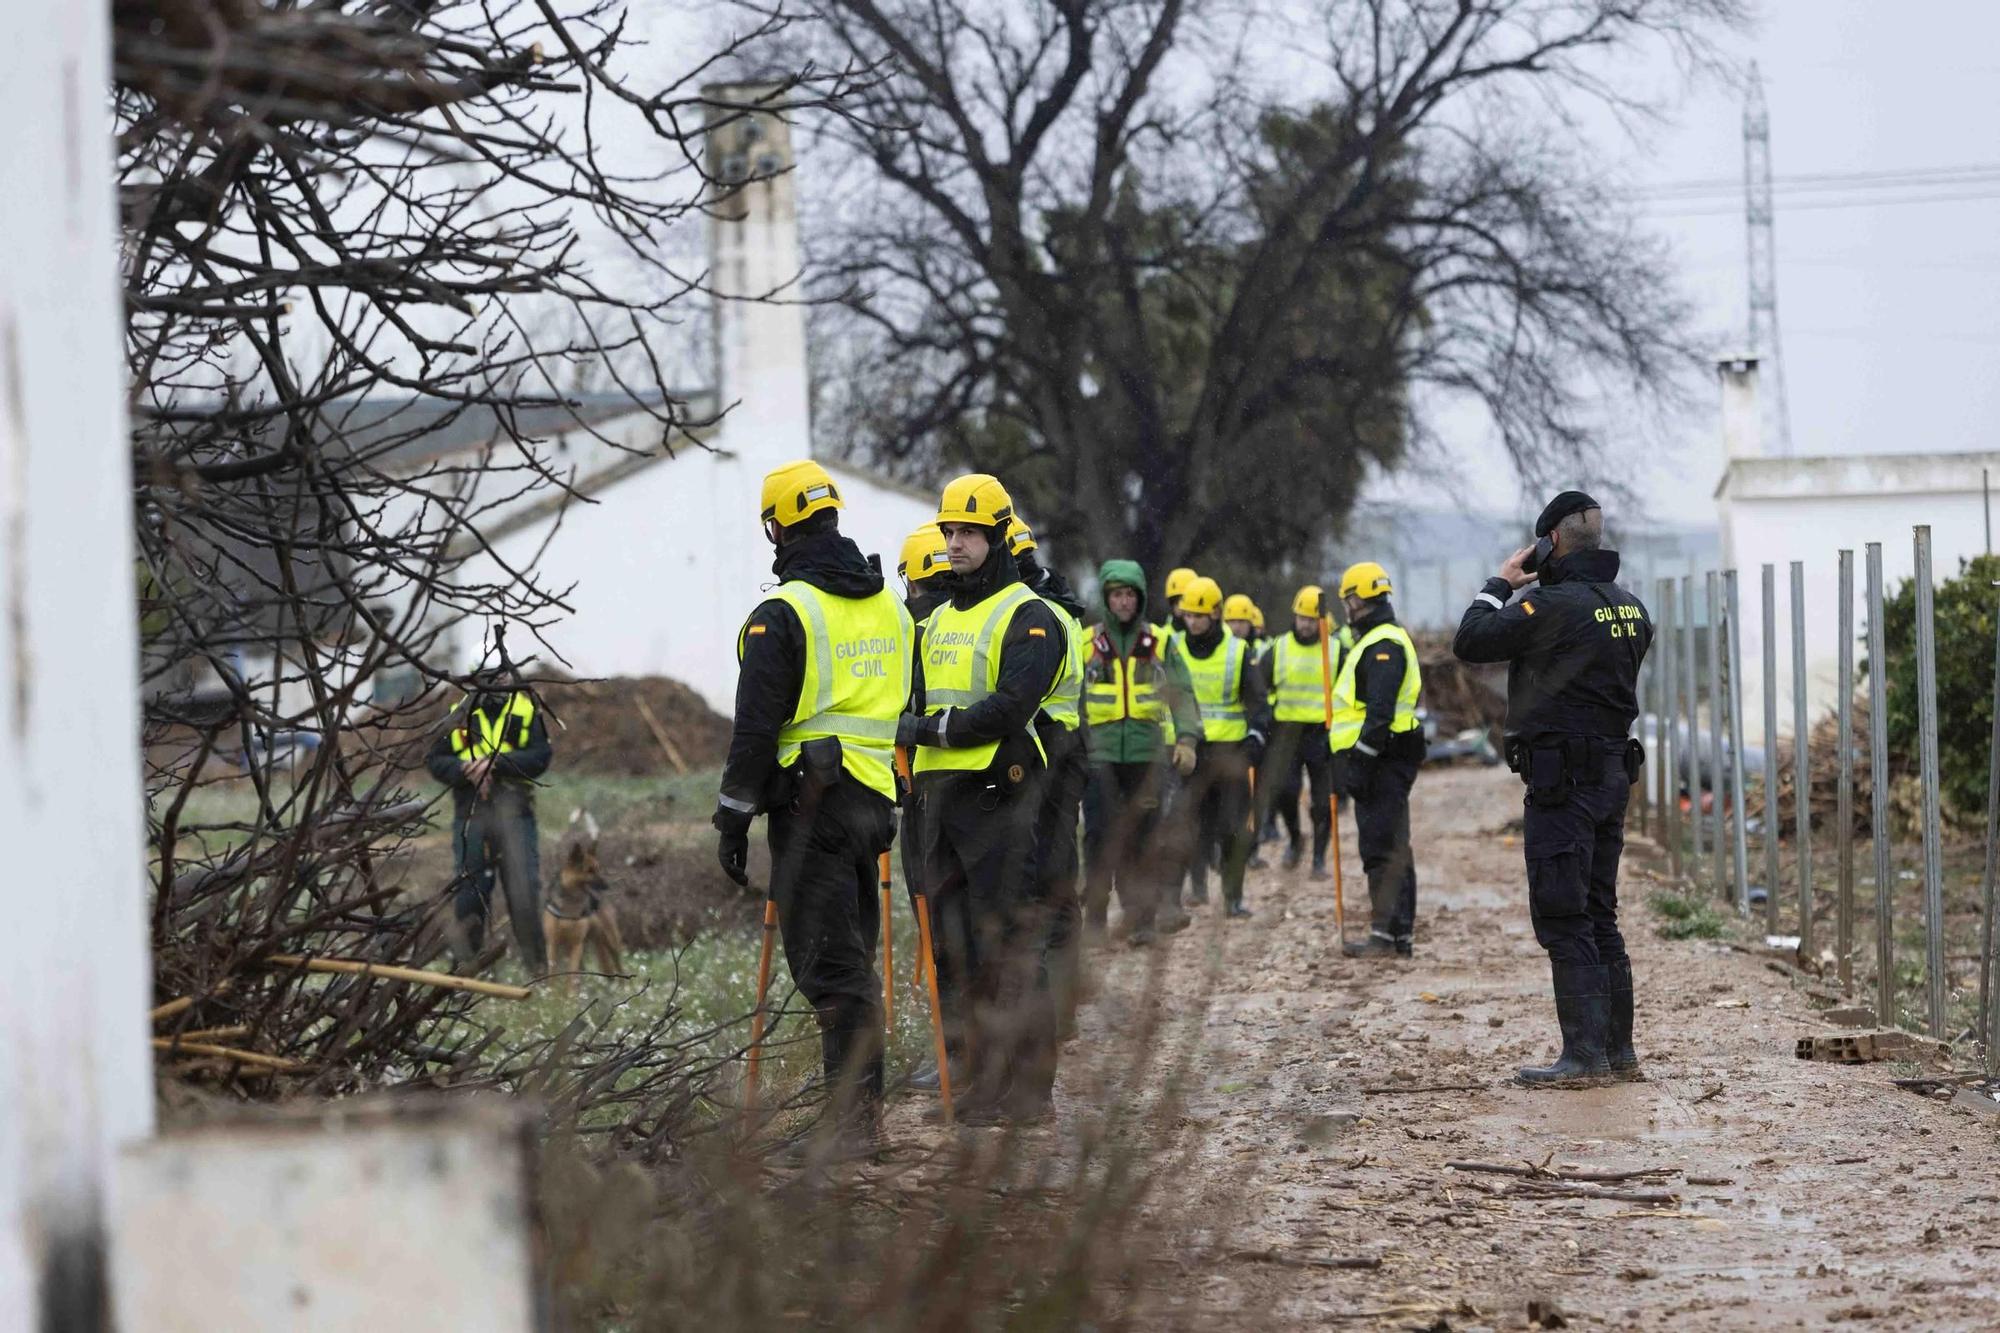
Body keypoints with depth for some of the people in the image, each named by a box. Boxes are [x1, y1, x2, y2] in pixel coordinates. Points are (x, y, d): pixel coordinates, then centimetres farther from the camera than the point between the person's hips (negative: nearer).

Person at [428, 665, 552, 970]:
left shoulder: (526, 712, 6)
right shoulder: (460, 715, 10)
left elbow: (540, 758, -5)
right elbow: (435, 761, 7)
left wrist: (497, 762, -16)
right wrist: (465, 770, -12)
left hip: (514, 813, -1)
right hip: (470, 815, 1)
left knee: (524, 888, -4)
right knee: (469, 889, 0)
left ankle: (536, 962, 6)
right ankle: (468, 963, 11)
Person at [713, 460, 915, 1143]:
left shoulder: (783, 614, -10)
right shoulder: (891, 610, 13)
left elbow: (756, 727, -11)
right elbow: (910, 711, 20)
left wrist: (733, 818, -5)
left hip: (811, 800, -7)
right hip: (874, 803, 7)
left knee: (826, 962, -7)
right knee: (854, 954, 15)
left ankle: (854, 1115, -11)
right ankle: (861, 1106, 18)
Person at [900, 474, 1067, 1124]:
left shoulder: (1028, 617, -6)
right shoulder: (940, 619, 20)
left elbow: (1009, 707, -17)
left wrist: (932, 729, -11)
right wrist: (921, 734, 4)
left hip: (996, 794, -8)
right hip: (940, 792, 8)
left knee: (1010, 942, -7)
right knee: (956, 942, 9)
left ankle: (1031, 1086, -3)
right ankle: (985, 1080, 16)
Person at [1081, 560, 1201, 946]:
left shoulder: (1158, 644, 9)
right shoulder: (1086, 643, 6)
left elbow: (1181, 694, 5)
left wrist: (1186, 738, -9)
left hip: (1147, 752, 1)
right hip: (1100, 752, -1)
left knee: (1144, 841, 1)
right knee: (1100, 835, -6)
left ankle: (1142, 917, 4)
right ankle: (1095, 912, 2)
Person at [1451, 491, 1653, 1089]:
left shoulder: (1554, 606, -17)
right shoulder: (1629, 608, 10)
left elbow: (1470, 641, -13)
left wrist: (1500, 584, 3)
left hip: (1561, 783, -8)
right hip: (1613, 775, 8)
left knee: (1562, 920, -6)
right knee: (1599, 917, 15)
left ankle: (1584, 1055, -8)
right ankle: (1618, 1049, 16)